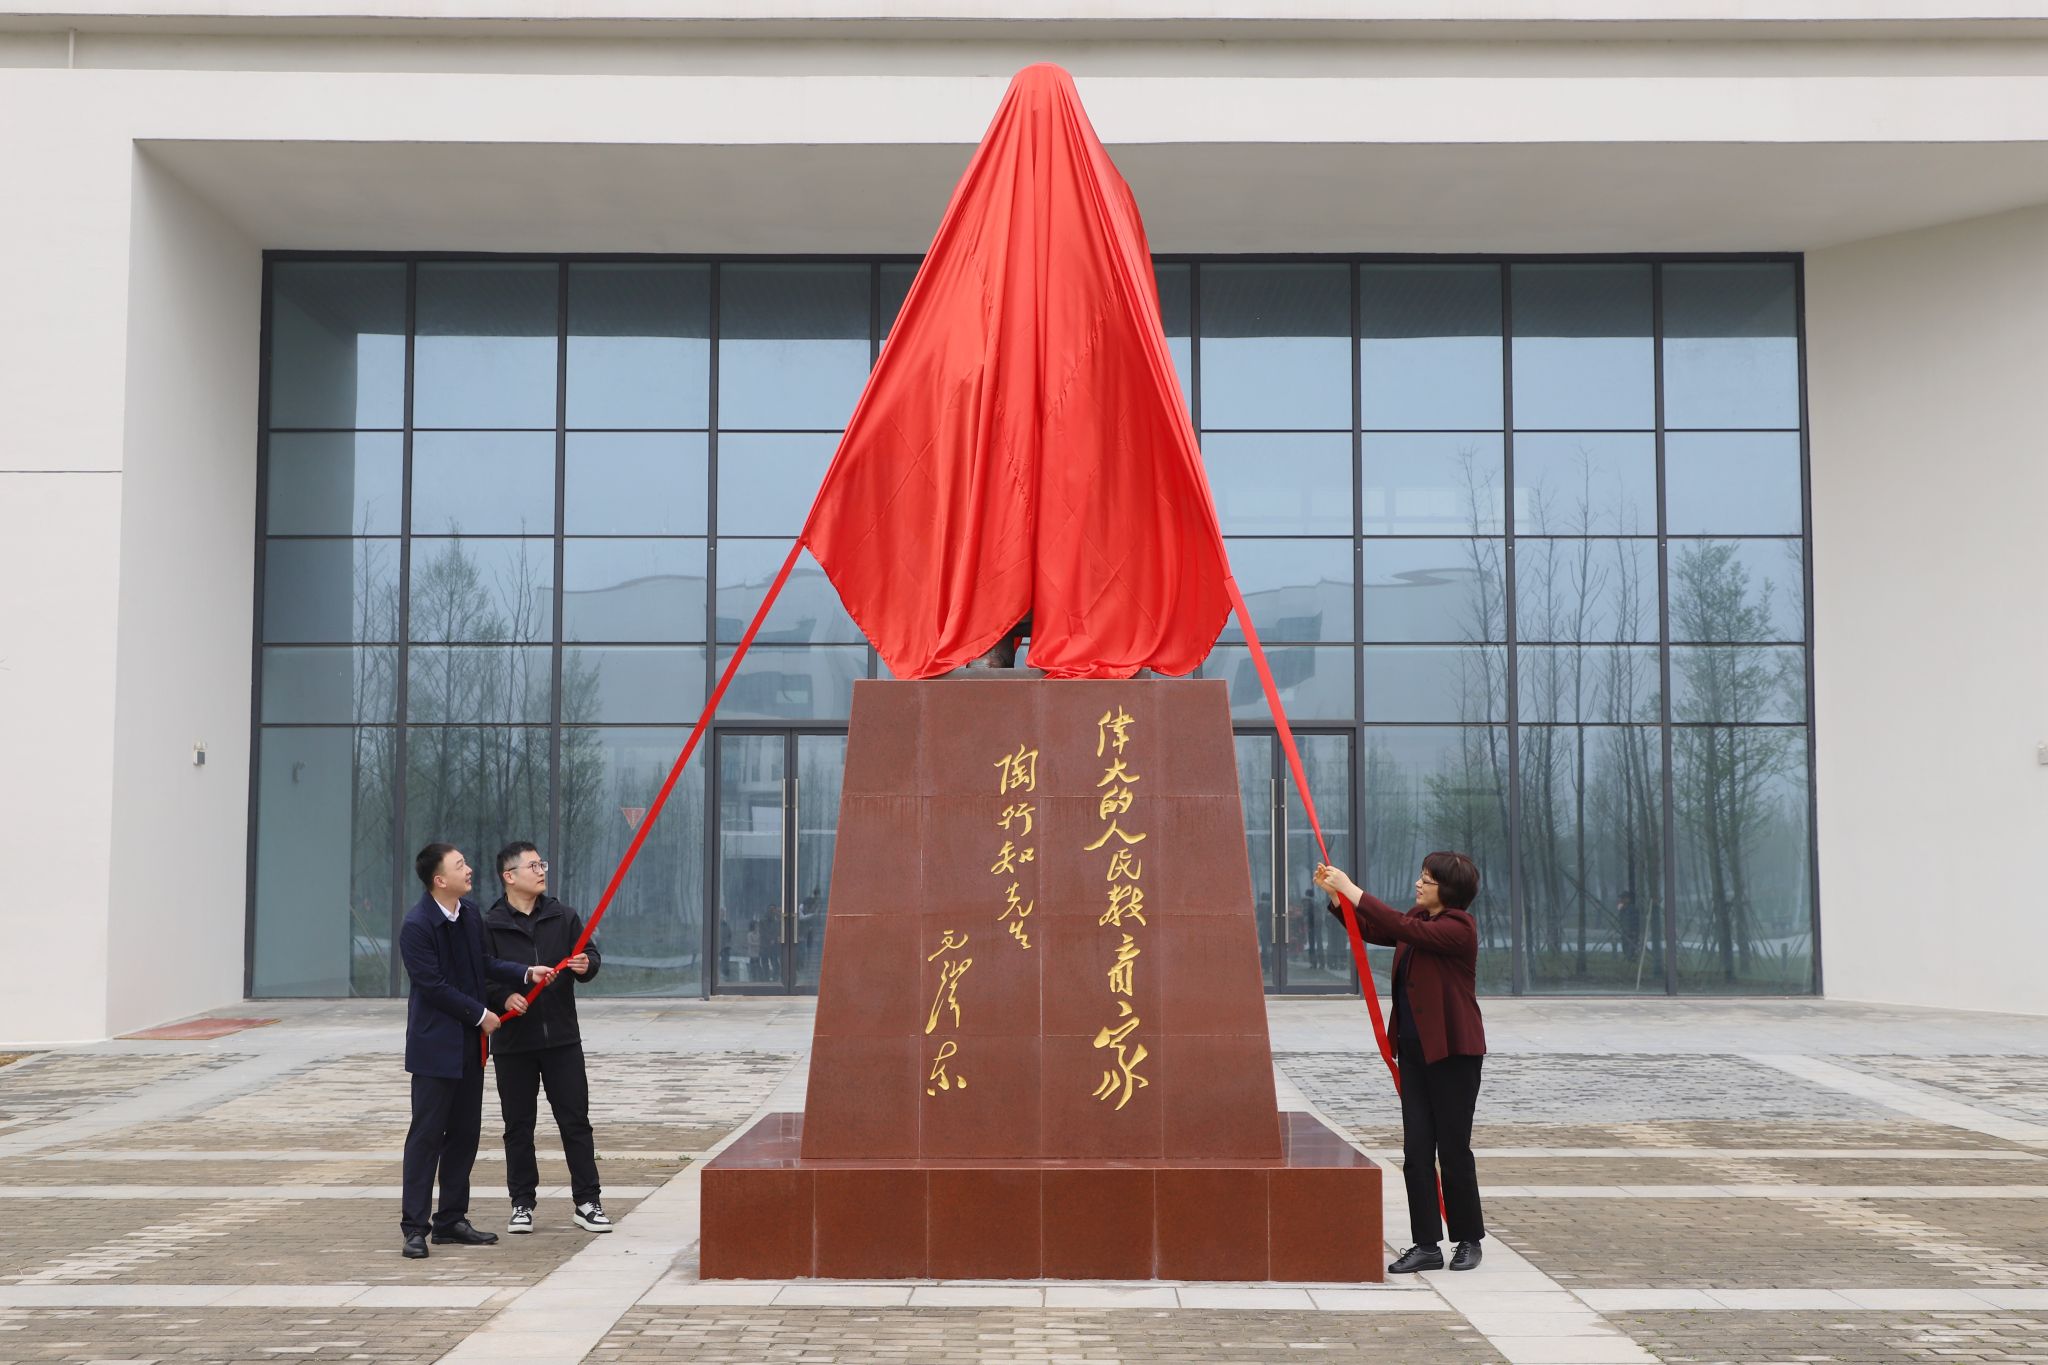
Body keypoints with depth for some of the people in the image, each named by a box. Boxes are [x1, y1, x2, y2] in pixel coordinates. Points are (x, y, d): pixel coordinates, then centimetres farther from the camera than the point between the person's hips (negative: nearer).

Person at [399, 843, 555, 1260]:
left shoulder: (470, 914, 6)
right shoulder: (416, 926, -17)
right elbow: (434, 986, -18)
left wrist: (525, 973, 1)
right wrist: (480, 1014, -13)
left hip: (470, 1043, 8)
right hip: (435, 1046, -8)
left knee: (465, 1132, 12)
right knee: (427, 1135, -3)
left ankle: (451, 1219, 21)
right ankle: (414, 1227, 3)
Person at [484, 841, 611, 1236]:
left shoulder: (563, 917, 6)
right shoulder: (490, 925, -3)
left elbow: (591, 954, 8)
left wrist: (586, 965, -14)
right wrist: (504, 995, -22)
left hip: (562, 1038, 2)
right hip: (513, 1041, -2)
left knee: (575, 1120, 3)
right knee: (518, 1125, 7)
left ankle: (586, 1201, 9)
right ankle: (522, 1203, 18)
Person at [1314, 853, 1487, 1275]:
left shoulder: (1459, 929, -16)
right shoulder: (1420, 920, 10)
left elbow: (1403, 929, -27)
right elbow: (1372, 931, 18)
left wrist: (1352, 890, -24)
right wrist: (1336, 895, 4)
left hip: (1452, 1051, -8)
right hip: (1414, 1051, 8)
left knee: (1454, 1149, 2)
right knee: (1416, 1150, 5)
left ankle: (1469, 1240, 19)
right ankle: (1426, 1246, 10)